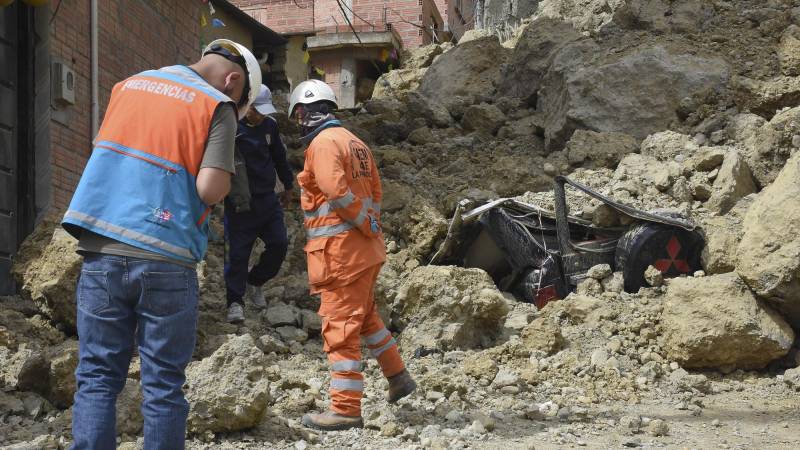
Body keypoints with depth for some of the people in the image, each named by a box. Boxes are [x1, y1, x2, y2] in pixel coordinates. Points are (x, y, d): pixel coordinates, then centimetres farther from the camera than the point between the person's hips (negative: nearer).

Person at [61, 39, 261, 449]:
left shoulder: (128, 85, 15)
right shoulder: (217, 107, -2)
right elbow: (211, 189, -13)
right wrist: (224, 181, 8)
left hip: (101, 251, 4)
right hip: (164, 259, -4)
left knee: (96, 377, 8)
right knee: (163, 384, 5)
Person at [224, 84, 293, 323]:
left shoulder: (269, 126, 6)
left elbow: (279, 157, 20)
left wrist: (288, 186, 28)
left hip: (268, 200, 6)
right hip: (239, 204, -6)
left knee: (279, 244, 5)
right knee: (238, 252, -2)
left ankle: (255, 282, 28)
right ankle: (235, 302, 9)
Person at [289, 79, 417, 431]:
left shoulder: (323, 142, -13)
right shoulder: (355, 142, 15)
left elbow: (337, 191, -23)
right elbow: (375, 191, 16)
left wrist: (368, 227, -14)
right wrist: (371, 224, 8)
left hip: (341, 250, -9)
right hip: (364, 248, 9)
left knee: (340, 328, -4)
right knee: (365, 315, 25)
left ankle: (346, 409, -1)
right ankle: (398, 377, 33)